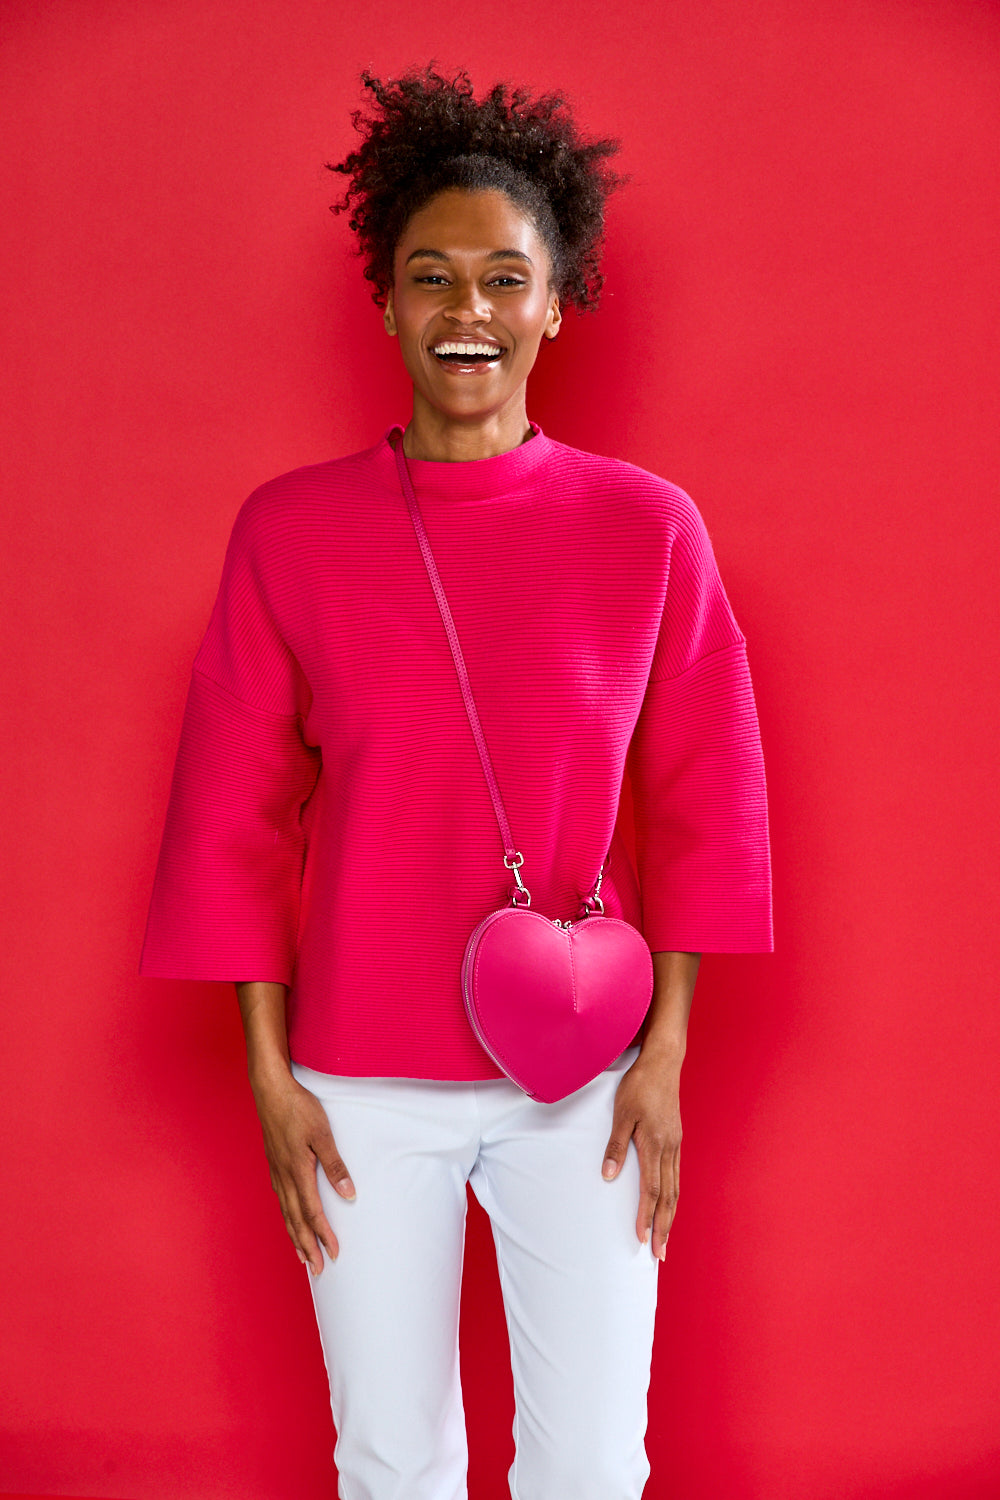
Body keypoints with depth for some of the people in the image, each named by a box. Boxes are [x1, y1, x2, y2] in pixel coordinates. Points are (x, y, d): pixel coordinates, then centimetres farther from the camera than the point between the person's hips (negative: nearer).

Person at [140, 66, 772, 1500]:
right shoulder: (289, 530, -4)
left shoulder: (647, 527, -3)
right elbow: (233, 821, 0)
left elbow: (704, 804, 2)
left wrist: (665, 1054, -2)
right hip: (363, 1083, 0)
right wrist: (269, 1074, -2)